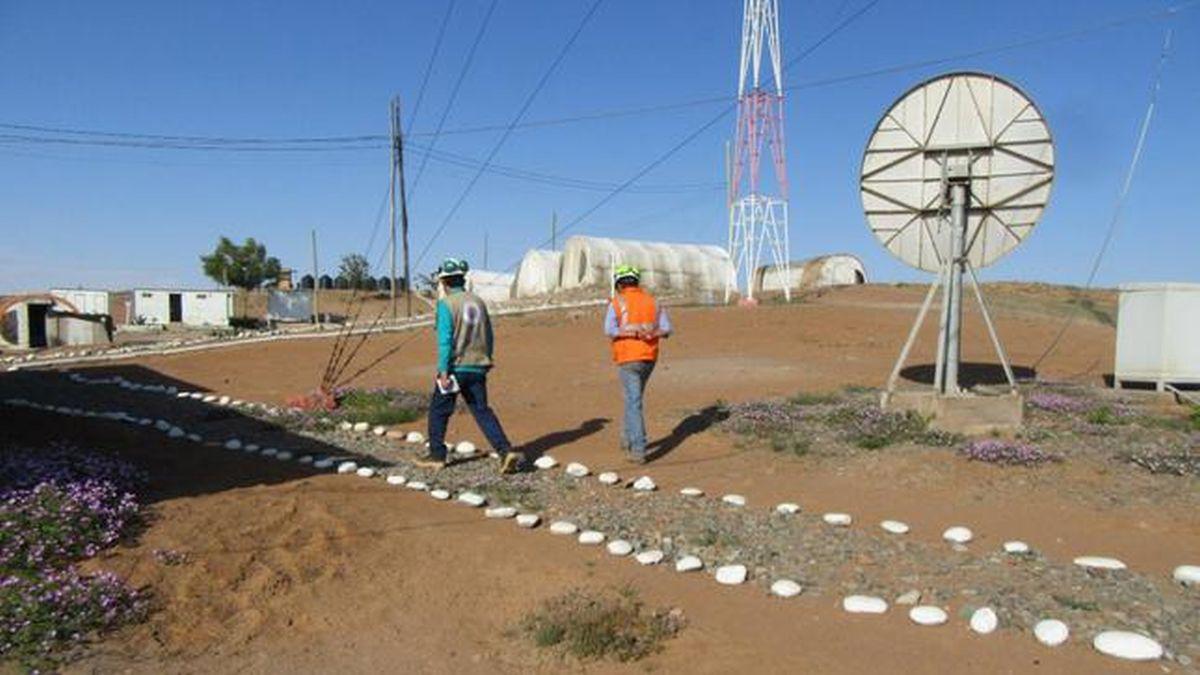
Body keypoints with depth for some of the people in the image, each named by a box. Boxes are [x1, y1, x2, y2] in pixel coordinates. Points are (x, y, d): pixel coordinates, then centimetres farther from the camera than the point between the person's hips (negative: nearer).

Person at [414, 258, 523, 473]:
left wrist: (443, 371, -14)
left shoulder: (446, 304, -9)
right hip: (477, 368, 5)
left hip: (455, 367, -5)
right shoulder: (478, 302, 9)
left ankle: (436, 455, 21)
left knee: (438, 411, 12)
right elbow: (488, 336, 14)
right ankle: (506, 451, -7)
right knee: (482, 411, 7)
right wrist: (485, 363, 23)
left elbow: (445, 339, -16)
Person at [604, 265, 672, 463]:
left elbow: (609, 330, -20)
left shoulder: (617, 303, -6)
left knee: (634, 403, -3)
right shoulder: (652, 301, 6)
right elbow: (666, 329, -1)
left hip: (627, 359, -5)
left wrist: (630, 333, -12)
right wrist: (647, 333, -2)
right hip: (649, 358, 5)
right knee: (634, 397, 24)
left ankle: (639, 450, -7)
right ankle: (628, 438, 34)